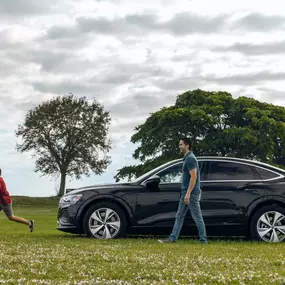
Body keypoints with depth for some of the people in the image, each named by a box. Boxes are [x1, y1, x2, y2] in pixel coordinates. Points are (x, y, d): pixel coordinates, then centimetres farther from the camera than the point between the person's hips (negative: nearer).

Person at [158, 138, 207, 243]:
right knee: (179, 216, 9)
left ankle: (203, 240, 2)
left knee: (197, 217, -4)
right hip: (185, 192, 10)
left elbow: (194, 177, -22)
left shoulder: (190, 159, -16)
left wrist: (188, 193, -24)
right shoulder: (187, 158, 15)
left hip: (191, 192, -10)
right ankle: (172, 238, 10)